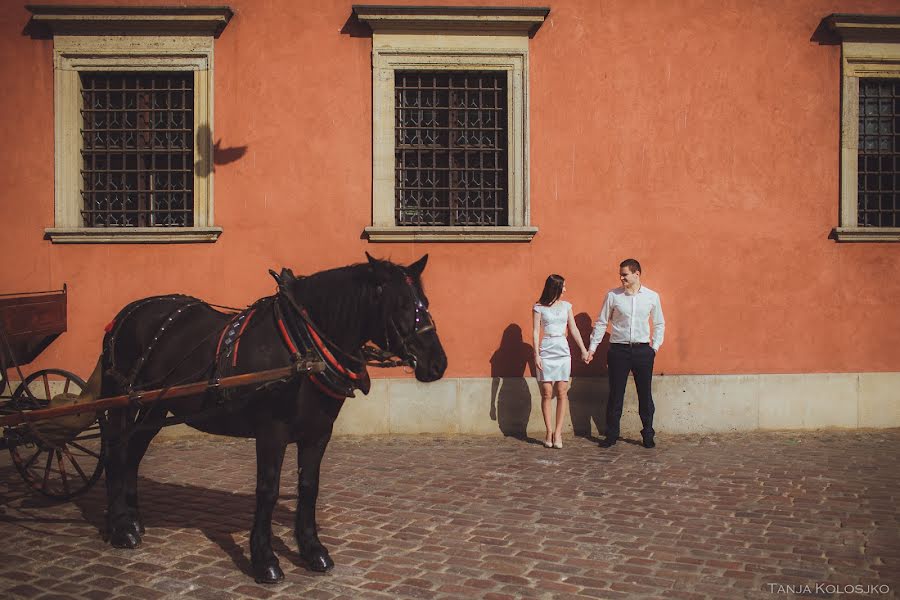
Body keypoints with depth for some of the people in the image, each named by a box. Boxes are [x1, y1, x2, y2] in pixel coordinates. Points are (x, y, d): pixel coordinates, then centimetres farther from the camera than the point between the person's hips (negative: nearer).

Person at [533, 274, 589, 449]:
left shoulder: (566, 306, 10)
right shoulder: (539, 307, 1)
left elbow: (573, 330, 14)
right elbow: (536, 332, -2)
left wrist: (584, 350, 12)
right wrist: (536, 355, -8)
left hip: (563, 351, 3)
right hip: (546, 351, -3)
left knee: (562, 393, -3)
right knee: (547, 393, -2)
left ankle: (558, 432, 0)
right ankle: (549, 432, 4)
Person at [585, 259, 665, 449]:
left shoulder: (652, 296, 3)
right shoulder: (612, 295, 0)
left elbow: (659, 323, 14)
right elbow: (601, 323, 5)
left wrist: (656, 346, 6)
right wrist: (592, 348, 3)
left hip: (643, 350, 1)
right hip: (618, 350, -1)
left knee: (645, 394, 7)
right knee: (615, 394, 3)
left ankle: (648, 435, 18)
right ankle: (611, 435, 13)